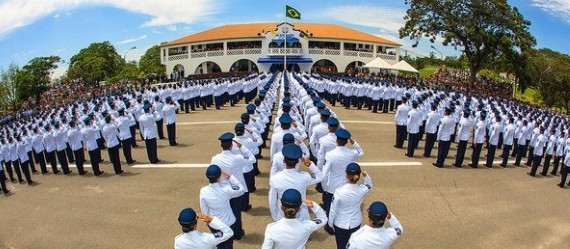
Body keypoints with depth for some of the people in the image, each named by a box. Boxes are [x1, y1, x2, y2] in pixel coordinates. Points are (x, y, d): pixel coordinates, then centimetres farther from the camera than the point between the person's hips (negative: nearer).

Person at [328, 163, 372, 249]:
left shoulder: (339, 191, -28)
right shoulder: (362, 190, -21)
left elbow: (333, 210, -15)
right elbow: (369, 185, 7)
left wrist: (330, 223, 2)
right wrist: (366, 175, -12)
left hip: (340, 224, -2)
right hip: (355, 223, 3)